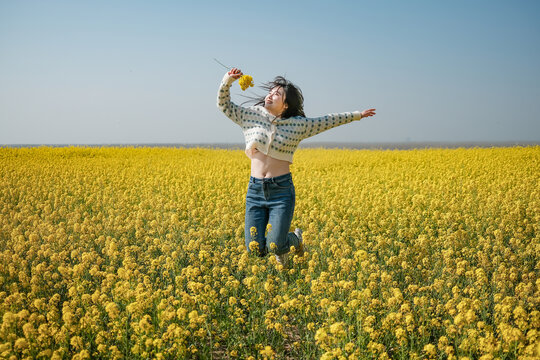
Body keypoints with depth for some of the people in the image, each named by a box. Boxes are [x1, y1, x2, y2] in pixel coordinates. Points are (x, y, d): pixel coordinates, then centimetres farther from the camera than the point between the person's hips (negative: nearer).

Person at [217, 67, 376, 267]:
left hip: (281, 190, -2)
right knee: (254, 249, -2)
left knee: (275, 247, -11)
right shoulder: (251, 115, 4)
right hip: (255, 189, 2)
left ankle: (295, 238, 26)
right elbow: (224, 104, 6)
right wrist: (228, 80, -10)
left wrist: (357, 115, 18)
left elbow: (327, 121, 13)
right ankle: (279, 239, 34)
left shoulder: (297, 125, 1)